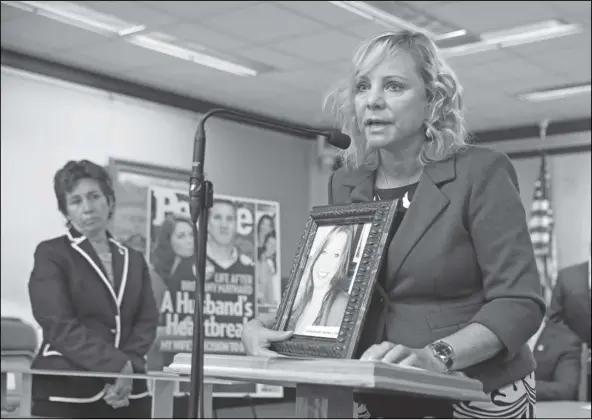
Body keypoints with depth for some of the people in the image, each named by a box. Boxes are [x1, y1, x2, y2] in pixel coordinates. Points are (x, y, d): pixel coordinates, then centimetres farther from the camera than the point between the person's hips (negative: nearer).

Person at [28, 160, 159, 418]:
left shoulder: (134, 260, 16)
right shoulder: (51, 254, 2)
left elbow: (147, 321, 6)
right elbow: (60, 324, -10)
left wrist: (128, 368, -13)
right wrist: (118, 365, -17)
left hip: (126, 392, 4)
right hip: (65, 391, -4)